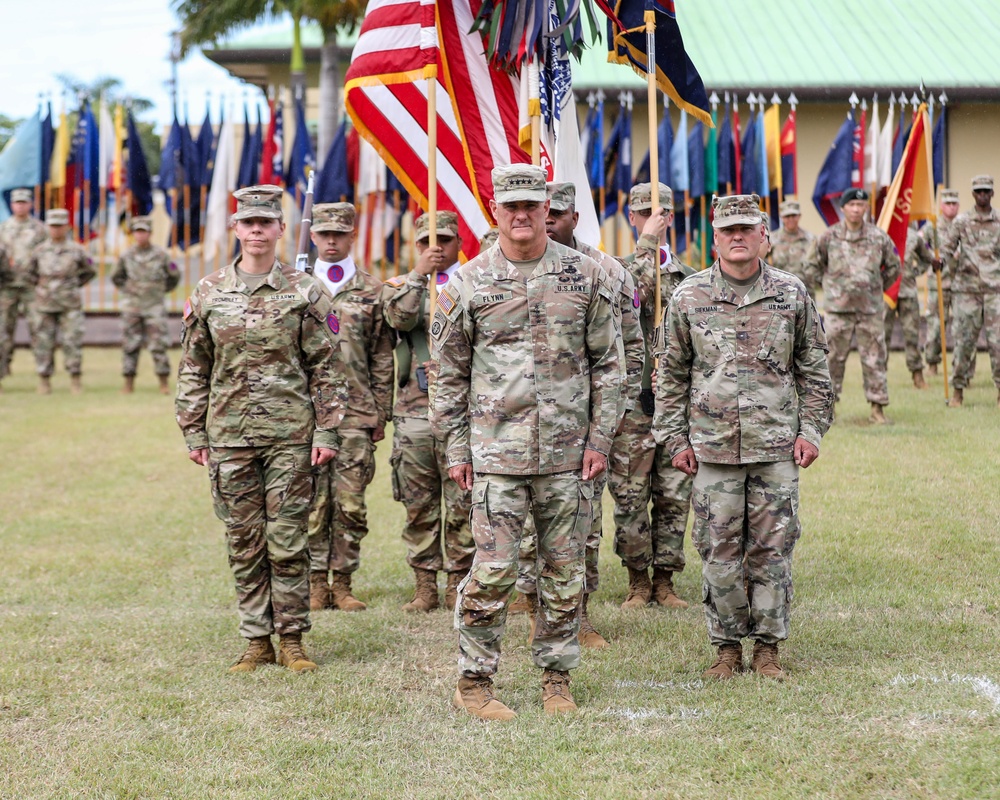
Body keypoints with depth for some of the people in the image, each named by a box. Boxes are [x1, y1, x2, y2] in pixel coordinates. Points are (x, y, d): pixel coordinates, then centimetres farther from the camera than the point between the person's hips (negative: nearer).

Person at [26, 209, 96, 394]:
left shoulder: (76, 251, 1)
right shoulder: (39, 251, 4)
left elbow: (89, 272, 13)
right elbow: (29, 273, 17)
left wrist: (74, 286, 4)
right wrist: (40, 285, 5)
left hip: (70, 306, -1)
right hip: (44, 305, 1)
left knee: (73, 342, -4)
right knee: (44, 343, 1)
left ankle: (75, 380, 4)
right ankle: (44, 381, 9)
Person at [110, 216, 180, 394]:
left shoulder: (161, 255, -2)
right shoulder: (126, 256, 3)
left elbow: (174, 277, 12)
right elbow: (117, 277, 19)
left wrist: (162, 291, 10)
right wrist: (127, 290, 10)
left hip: (155, 306, -2)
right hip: (132, 306, 2)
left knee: (158, 345, -5)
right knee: (130, 345, 2)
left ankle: (164, 382, 1)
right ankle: (129, 383, 9)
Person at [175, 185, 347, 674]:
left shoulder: (304, 293, 0)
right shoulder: (208, 294, 6)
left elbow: (327, 369, 1)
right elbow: (193, 370, 11)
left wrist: (326, 432, -5)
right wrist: (193, 434, 6)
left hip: (290, 434, -2)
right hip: (229, 435, 2)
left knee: (288, 541, 0)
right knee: (244, 543, 6)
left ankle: (291, 639, 11)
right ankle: (257, 641, 14)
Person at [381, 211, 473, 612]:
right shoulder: (402, 284, 13)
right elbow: (399, 317, -8)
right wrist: (419, 273, -13)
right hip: (413, 411, 2)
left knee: (462, 504, -2)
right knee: (419, 505, 5)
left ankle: (457, 584, 6)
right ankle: (425, 586, 12)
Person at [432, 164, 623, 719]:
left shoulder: (585, 276, 5)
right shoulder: (468, 283, 2)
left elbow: (609, 364, 8)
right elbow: (449, 375, 6)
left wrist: (599, 439, 1)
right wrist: (455, 449, 2)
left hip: (568, 452, 2)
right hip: (496, 452, -2)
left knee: (565, 572, 7)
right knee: (493, 571, -4)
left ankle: (556, 678, 19)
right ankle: (473, 682, 8)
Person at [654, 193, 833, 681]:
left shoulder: (791, 294, 3)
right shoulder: (688, 298, 2)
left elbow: (813, 368, 10)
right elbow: (671, 374, 8)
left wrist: (810, 430, 4)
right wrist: (674, 438, 4)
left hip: (776, 447, 0)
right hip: (713, 448, 0)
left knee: (772, 549, 3)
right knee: (719, 553, 3)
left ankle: (768, 646, 14)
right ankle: (727, 646, 15)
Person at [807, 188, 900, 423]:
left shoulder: (879, 237, 3)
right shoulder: (829, 236, -1)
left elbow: (893, 267, 16)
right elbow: (814, 265, 12)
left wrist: (877, 288, 12)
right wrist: (831, 286, 8)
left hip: (870, 309, 1)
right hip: (838, 308, -1)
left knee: (874, 359, 2)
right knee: (834, 358, 2)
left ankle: (878, 407, 8)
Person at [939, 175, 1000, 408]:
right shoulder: (962, 221, 6)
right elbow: (948, 245, 4)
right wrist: (940, 260, -15)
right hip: (966, 289, 0)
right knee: (964, 340, 1)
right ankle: (958, 390, 9)